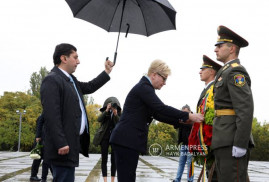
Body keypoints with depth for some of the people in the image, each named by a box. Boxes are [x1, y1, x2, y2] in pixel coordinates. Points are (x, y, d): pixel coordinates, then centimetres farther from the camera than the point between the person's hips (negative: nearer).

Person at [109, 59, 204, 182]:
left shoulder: (144, 88, 22)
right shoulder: (143, 87, -10)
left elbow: (157, 114, 22)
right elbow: (161, 108, -20)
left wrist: (180, 120, 12)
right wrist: (188, 116, -16)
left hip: (127, 140, 10)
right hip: (127, 140, -10)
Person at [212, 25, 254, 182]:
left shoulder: (236, 71, -8)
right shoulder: (227, 72, 23)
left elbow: (246, 109, -18)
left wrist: (240, 144, -23)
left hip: (232, 140, -10)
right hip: (224, 140, 10)